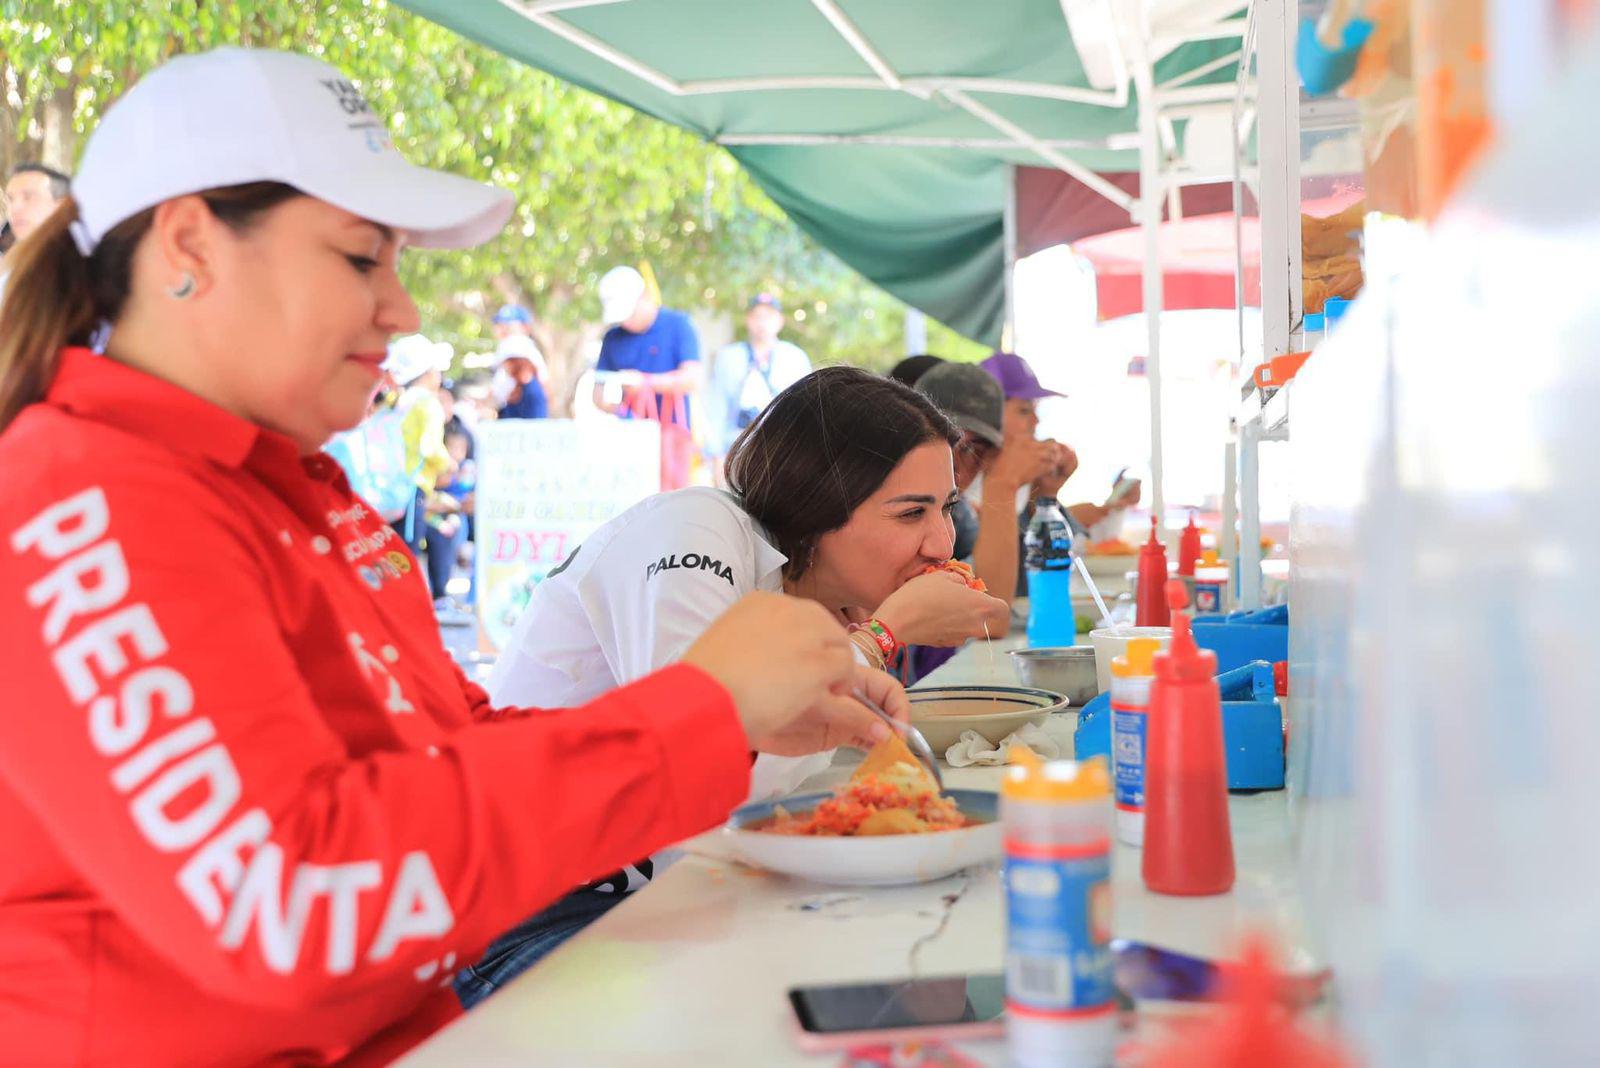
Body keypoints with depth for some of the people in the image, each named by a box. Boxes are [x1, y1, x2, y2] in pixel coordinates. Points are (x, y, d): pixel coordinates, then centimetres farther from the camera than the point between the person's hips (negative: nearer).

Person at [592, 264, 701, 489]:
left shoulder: (677, 325, 3)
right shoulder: (613, 338, 15)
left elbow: (691, 379, -8)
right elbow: (599, 391, 15)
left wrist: (645, 381, -17)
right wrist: (613, 408, -8)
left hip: (670, 428, -3)